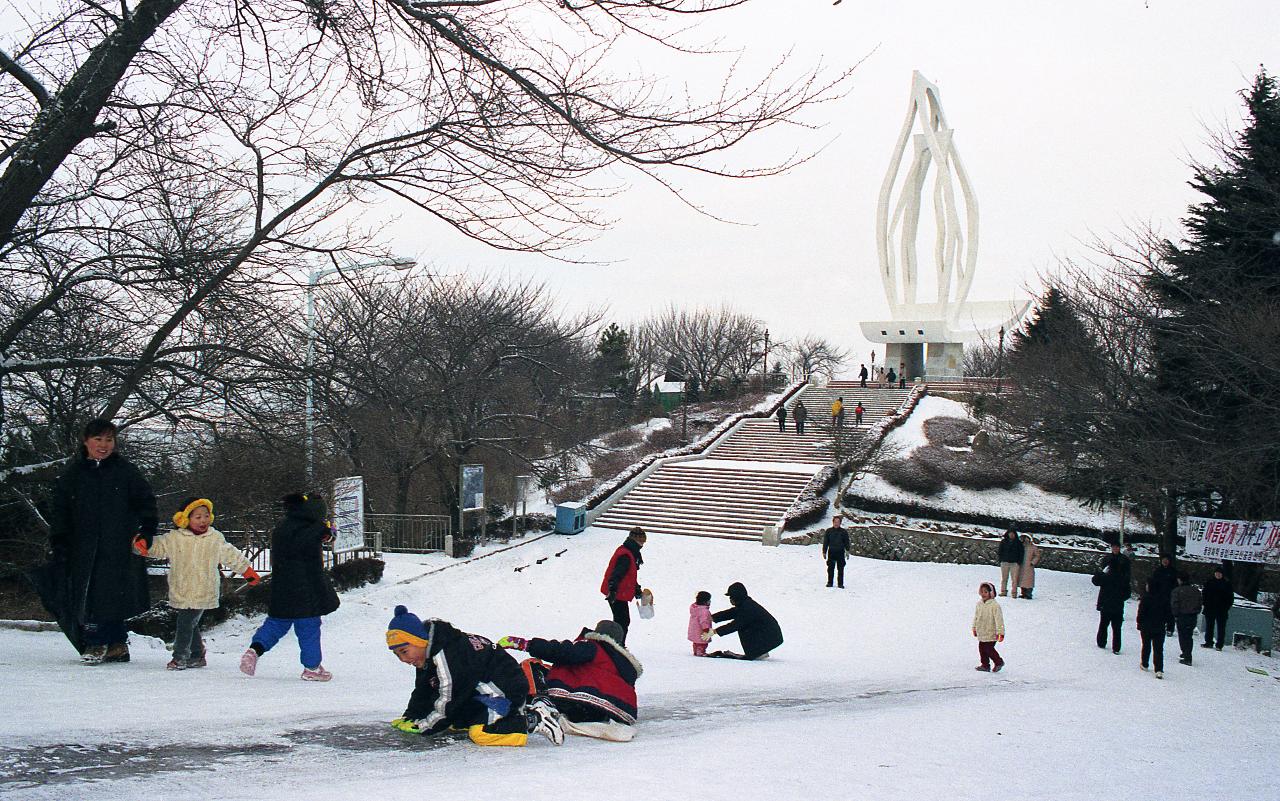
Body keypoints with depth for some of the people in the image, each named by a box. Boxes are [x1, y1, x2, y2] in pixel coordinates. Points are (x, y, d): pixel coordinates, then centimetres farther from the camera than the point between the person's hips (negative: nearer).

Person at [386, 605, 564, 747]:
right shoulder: (428, 657, 8)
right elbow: (422, 695, 15)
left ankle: (535, 720, -13)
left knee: (480, 733, -25)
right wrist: (408, 719, 2)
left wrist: (424, 726, -15)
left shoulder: (445, 654, -25)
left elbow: (448, 699, -22)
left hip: (507, 689, -12)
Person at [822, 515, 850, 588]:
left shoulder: (844, 532, 3)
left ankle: (840, 583, 6)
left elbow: (847, 542, 7)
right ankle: (829, 582, 12)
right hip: (831, 552, 1)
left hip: (840, 552, -1)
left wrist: (847, 551, -1)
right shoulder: (828, 531, 5)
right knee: (830, 568, 3)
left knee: (840, 569, 0)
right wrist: (824, 552, 5)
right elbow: (825, 542, 8)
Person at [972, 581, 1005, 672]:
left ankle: (998, 662, 15)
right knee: (982, 648, 9)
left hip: (991, 632, -7)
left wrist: (1000, 632, -20)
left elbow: (999, 619, -18)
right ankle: (985, 665, 21)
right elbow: (976, 617, 18)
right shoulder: (979, 604, 4)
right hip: (981, 632, 7)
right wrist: (974, 628, 24)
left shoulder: (995, 605, -18)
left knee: (989, 649, -6)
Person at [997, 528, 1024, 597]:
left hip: (1015, 563, -2)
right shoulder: (1003, 542, 8)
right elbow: (1000, 551, 12)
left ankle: (1014, 592, -2)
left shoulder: (1018, 542, 6)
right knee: (1004, 578, 3)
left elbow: (1021, 553, 7)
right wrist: (1001, 560, 1)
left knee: (1014, 579, -5)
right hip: (1005, 562, 2)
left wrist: (1019, 562, -2)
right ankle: (1003, 591, 10)